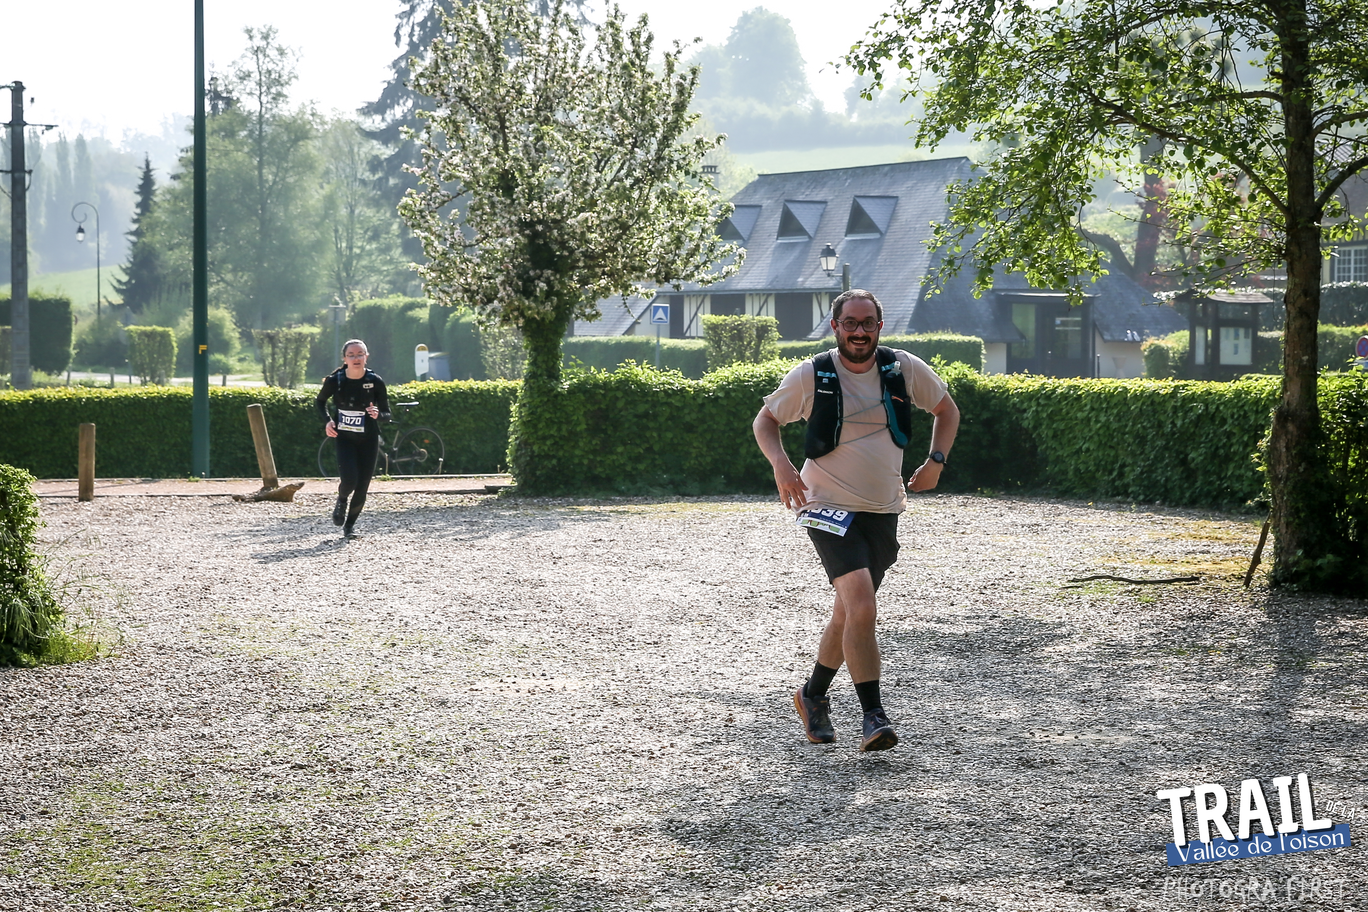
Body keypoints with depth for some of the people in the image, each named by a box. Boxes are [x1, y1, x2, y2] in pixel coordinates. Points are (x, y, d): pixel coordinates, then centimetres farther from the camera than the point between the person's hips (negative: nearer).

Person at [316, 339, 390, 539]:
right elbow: (319, 402, 10)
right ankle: (341, 500, 17)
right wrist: (327, 421, -7)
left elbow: (387, 414, -3)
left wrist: (378, 415, -26)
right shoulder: (335, 380, -10)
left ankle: (350, 524, 23)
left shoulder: (375, 381, -11)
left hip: (368, 440, 1)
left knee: (362, 486, -1)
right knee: (349, 479, -19)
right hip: (344, 438, -1)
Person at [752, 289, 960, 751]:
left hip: (883, 510, 4)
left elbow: (946, 409, 16)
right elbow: (765, 420, 5)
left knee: (849, 613, 14)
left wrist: (936, 461, 2)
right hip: (829, 507, -4)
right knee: (862, 608, -21)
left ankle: (813, 695, 37)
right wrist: (781, 465, -13)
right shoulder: (811, 376, -8)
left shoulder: (904, 369, -1)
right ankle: (874, 716, -16)